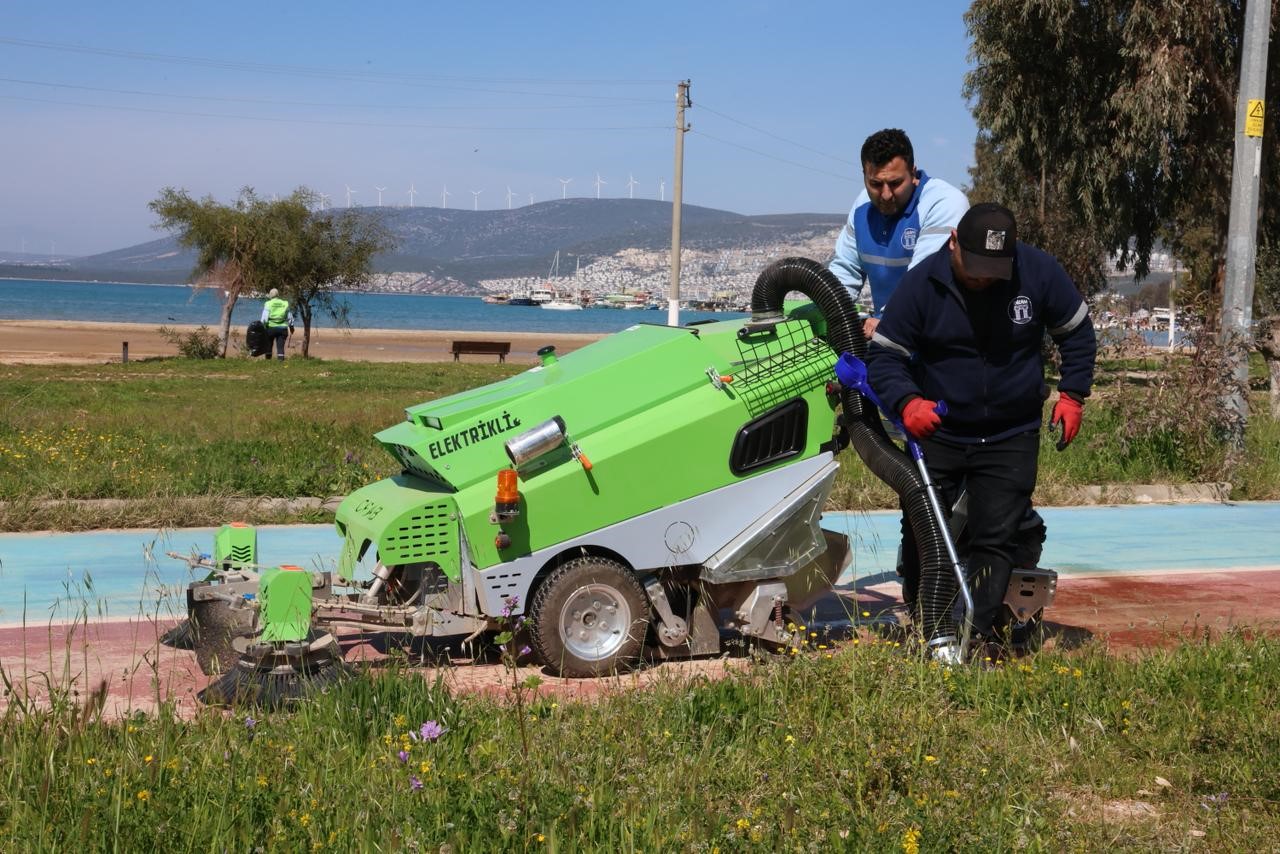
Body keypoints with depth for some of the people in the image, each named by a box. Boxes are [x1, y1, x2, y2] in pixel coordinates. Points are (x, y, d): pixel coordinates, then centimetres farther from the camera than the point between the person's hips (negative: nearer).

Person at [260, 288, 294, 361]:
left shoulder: (268, 304, -1)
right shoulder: (285, 304, 7)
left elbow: (264, 317, -7)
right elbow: (289, 317, 13)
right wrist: (291, 327, 23)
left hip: (271, 327, -2)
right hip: (282, 328, 2)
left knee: (268, 345, 13)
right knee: (280, 346, 0)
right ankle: (281, 360, -10)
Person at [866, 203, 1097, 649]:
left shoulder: (1040, 272, -11)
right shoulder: (922, 282, -14)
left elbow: (1077, 333, 6)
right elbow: (883, 354, -10)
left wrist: (1072, 394, -2)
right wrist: (907, 401, -28)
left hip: (1011, 439, 0)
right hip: (936, 433, 0)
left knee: (996, 542, -2)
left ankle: (976, 639, 4)